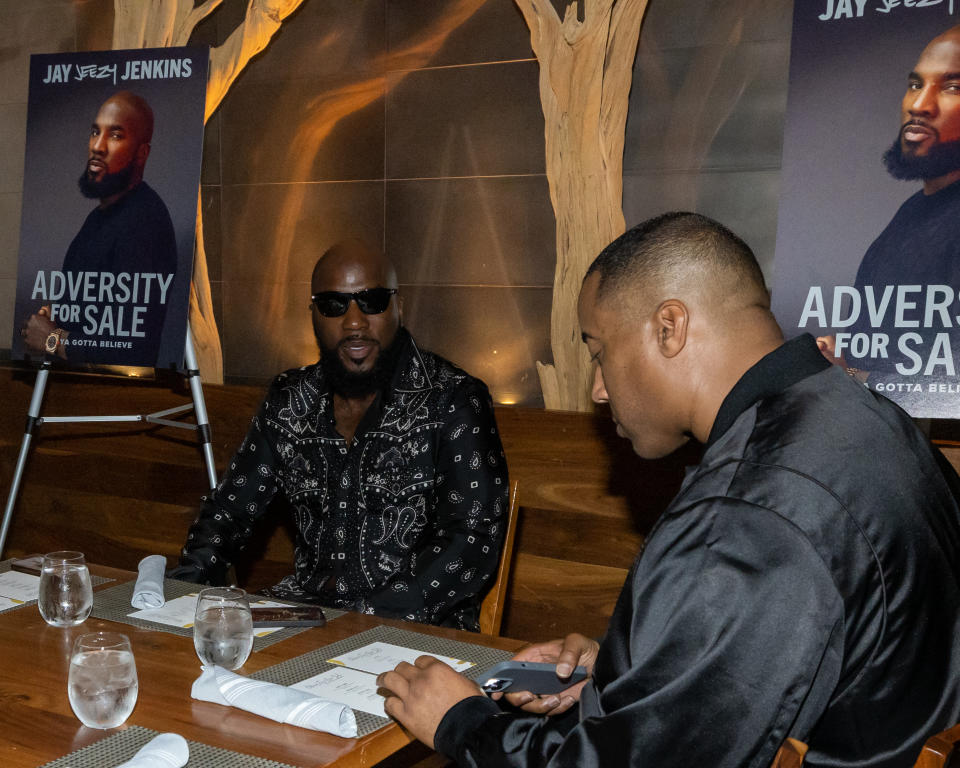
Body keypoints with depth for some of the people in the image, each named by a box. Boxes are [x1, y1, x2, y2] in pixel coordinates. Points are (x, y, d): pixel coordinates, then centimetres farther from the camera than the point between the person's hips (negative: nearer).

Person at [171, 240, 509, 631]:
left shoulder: (452, 400, -9)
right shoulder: (287, 400, 8)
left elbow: (474, 541, -16)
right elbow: (230, 509, 14)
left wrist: (370, 619, -25)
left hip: (416, 626, -4)